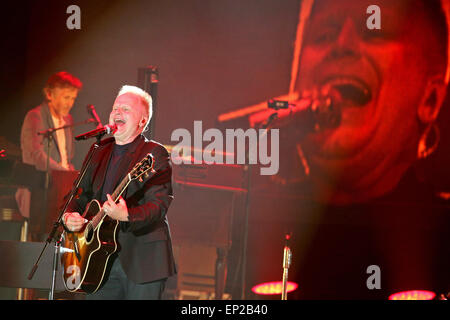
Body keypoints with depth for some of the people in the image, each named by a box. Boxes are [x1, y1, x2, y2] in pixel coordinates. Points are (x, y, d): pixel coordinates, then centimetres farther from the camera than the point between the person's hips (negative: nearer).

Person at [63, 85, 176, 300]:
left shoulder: (155, 154, -7)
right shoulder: (99, 153, 14)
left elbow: (159, 206, -17)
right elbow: (83, 195, 20)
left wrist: (126, 216, -34)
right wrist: (69, 216, 0)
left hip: (142, 261, -6)